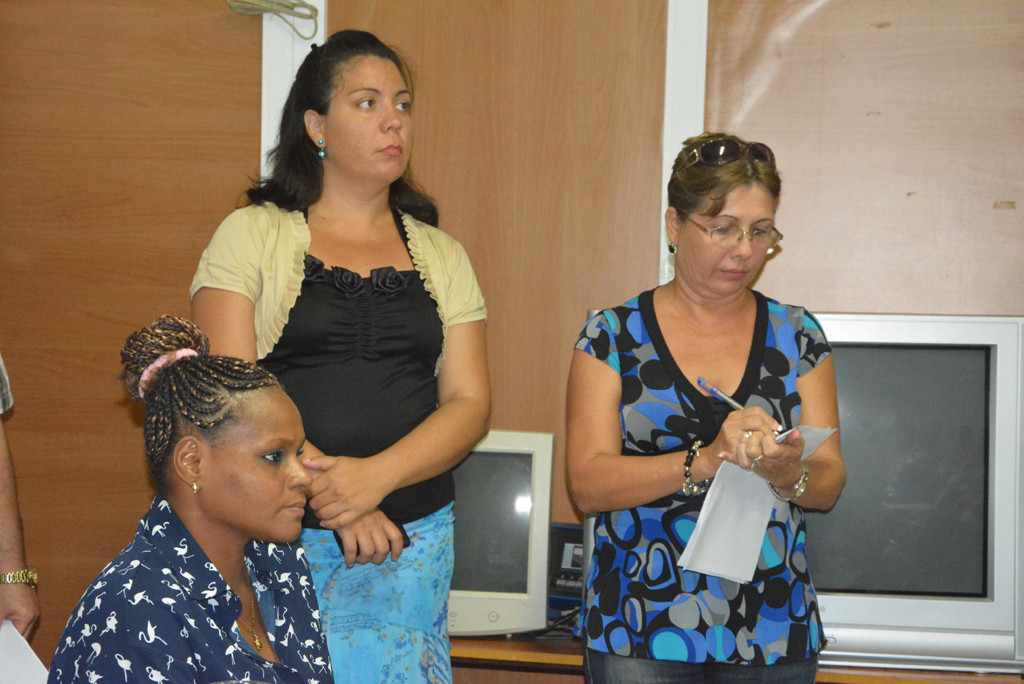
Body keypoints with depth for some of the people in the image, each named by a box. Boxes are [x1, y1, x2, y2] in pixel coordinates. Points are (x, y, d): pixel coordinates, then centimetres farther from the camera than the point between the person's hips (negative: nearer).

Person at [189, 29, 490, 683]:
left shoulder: (441, 255, 12)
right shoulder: (252, 235, 3)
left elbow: (469, 403, 4)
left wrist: (376, 476, -14)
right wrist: (325, 489, -17)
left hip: (414, 538, 3)